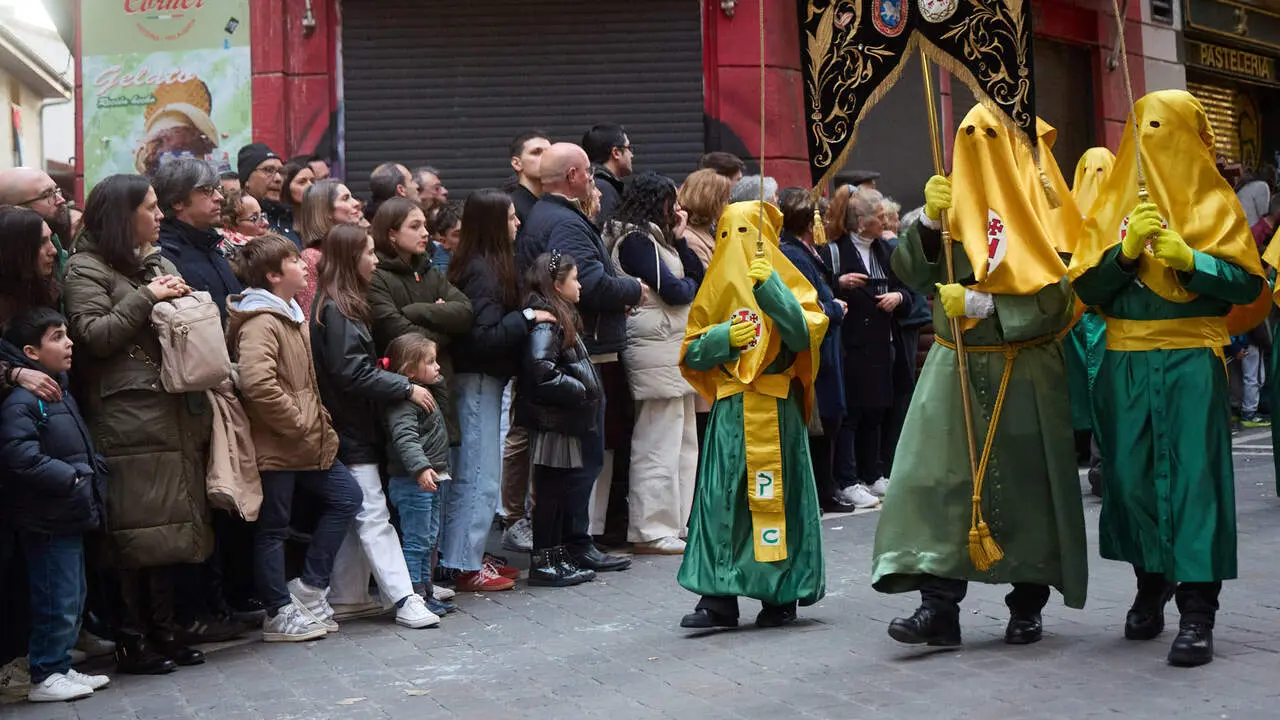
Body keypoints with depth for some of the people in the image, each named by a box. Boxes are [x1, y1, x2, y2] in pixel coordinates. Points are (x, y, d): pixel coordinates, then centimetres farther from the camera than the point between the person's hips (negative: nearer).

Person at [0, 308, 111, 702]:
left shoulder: (57, 391, 15)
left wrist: (94, 471, 10)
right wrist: (71, 479, -23)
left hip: (70, 515, 10)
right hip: (47, 519, -10)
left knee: (73, 597, 16)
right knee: (58, 602, -3)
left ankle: (61, 667, 27)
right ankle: (46, 677, 9)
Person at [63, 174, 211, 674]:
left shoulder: (159, 264, 21)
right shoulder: (87, 269, -2)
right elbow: (93, 335, -14)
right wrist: (146, 299, -12)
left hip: (176, 413, 7)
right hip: (129, 418, -7)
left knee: (171, 522, 8)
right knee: (139, 528, -6)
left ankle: (162, 631, 17)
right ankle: (132, 640, 2)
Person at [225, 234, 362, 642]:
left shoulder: (292, 315, 14)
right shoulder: (261, 322, -18)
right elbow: (256, 383, -33)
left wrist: (315, 423, 16)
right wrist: (299, 423, -22)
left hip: (305, 443, 10)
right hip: (275, 447, -10)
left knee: (345, 495, 11)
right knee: (274, 528, 2)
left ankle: (309, 590, 17)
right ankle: (279, 614, 14)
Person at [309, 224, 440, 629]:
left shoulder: (344, 305, 14)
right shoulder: (335, 309, -16)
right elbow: (351, 372, -21)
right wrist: (406, 388, -18)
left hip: (354, 428, 10)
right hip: (350, 430, -10)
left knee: (356, 517, 13)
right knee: (374, 516, -9)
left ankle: (347, 598, 19)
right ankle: (404, 600, -9)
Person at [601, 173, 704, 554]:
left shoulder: (654, 235, 19)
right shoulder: (635, 239, -11)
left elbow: (698, 276, 14)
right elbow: (673, 290, -16)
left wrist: (679, 238, 7)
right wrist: (689, 285, 5)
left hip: (675, 345, 10)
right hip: (656, 347, -10)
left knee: (683, 441, 13)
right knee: (658, 444, -7)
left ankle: (674, 522, 20)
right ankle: (651, 531, -1)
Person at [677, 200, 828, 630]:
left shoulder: (786, 282, 5)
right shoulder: (717, 289, 15)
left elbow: (804, 335, -12)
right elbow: (691, 355, 11)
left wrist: (772, 289, -19)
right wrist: (724, 337, -8)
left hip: (776, 408, -3)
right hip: (729, 409, 3)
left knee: (775, 494, -1)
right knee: (720, 496, -1)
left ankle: (781, 596, 9)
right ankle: (719, 598, 2)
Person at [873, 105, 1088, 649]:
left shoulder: (1041, 211, -3)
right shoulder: (955, 202, 6)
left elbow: (1053, 303, -12)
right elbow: (910, 274, 0)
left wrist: (979, 304, -20)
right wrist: (929, 219, -14)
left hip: (1025, 376, -2)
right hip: (955, 370, 2)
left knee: (1026, 484, 5)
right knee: (939, 478, -8)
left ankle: (1028, 603, 20)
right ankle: (939, 604, -6)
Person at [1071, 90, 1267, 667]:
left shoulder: (1214, 202, 6)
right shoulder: (1113, 204, 13)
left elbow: (1248, 284, -2)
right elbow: (1085, 287, 4)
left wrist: (1187, 257, -16)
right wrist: (1126, 248, -12)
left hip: (1192, 359, -3)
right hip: (1125, 359, 3)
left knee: (1194, 477, -8)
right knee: (1131, 474, 4)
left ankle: (1197, 613, -6)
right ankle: (1151, 584, 23)